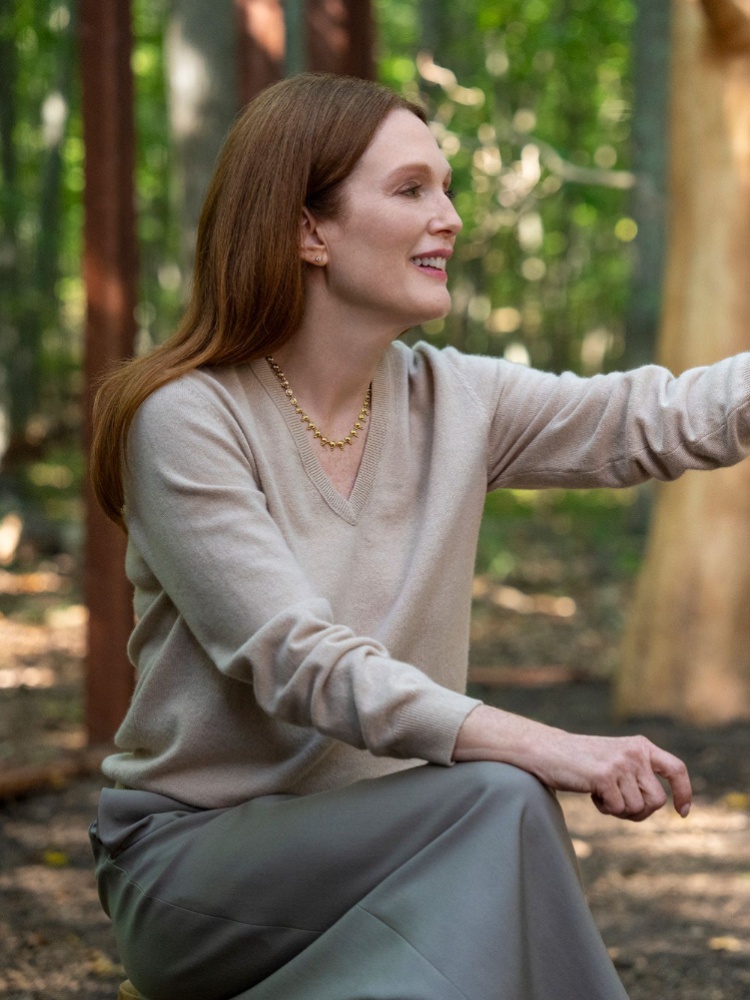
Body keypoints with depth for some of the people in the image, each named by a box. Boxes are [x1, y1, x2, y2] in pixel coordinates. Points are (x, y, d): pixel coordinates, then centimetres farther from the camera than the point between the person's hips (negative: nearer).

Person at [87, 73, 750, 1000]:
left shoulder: (451, 402, 5)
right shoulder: (187, 420, -13)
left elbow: (675, 419, -3)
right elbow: (301, 664, -24)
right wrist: (547, 748, -34)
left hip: (366, 842, 5)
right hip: (194, 858, -5)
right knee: (499, 804, -28)